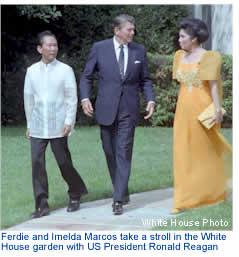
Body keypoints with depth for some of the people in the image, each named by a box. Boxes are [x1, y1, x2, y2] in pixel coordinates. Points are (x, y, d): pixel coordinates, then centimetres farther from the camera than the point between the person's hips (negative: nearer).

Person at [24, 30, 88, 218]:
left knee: (64, 162, 1)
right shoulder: (32, 71, 7)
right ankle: (42, 205, 0)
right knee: (37, 163, -4)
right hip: (37, 128, 3)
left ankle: (75, 195, 25)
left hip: (58, 127, -3)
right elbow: (28, 99, 13)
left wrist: (69, 121, -11)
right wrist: (29, 124, 14)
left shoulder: (65, 70, -2)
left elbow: (72, 98, -2)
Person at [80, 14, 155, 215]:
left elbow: (145, 80, 11)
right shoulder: (100, 48, -1)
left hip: (128, 110, 0)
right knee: (110, 153, 8)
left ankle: (118, 200, -10)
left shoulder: (139, 51, 4)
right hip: (106, 109, 0)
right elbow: (86, 77, 4)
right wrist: (85, 98, -11)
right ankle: (123, 191, 26)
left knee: (124, 153, -8)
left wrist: (150, 100, -5)